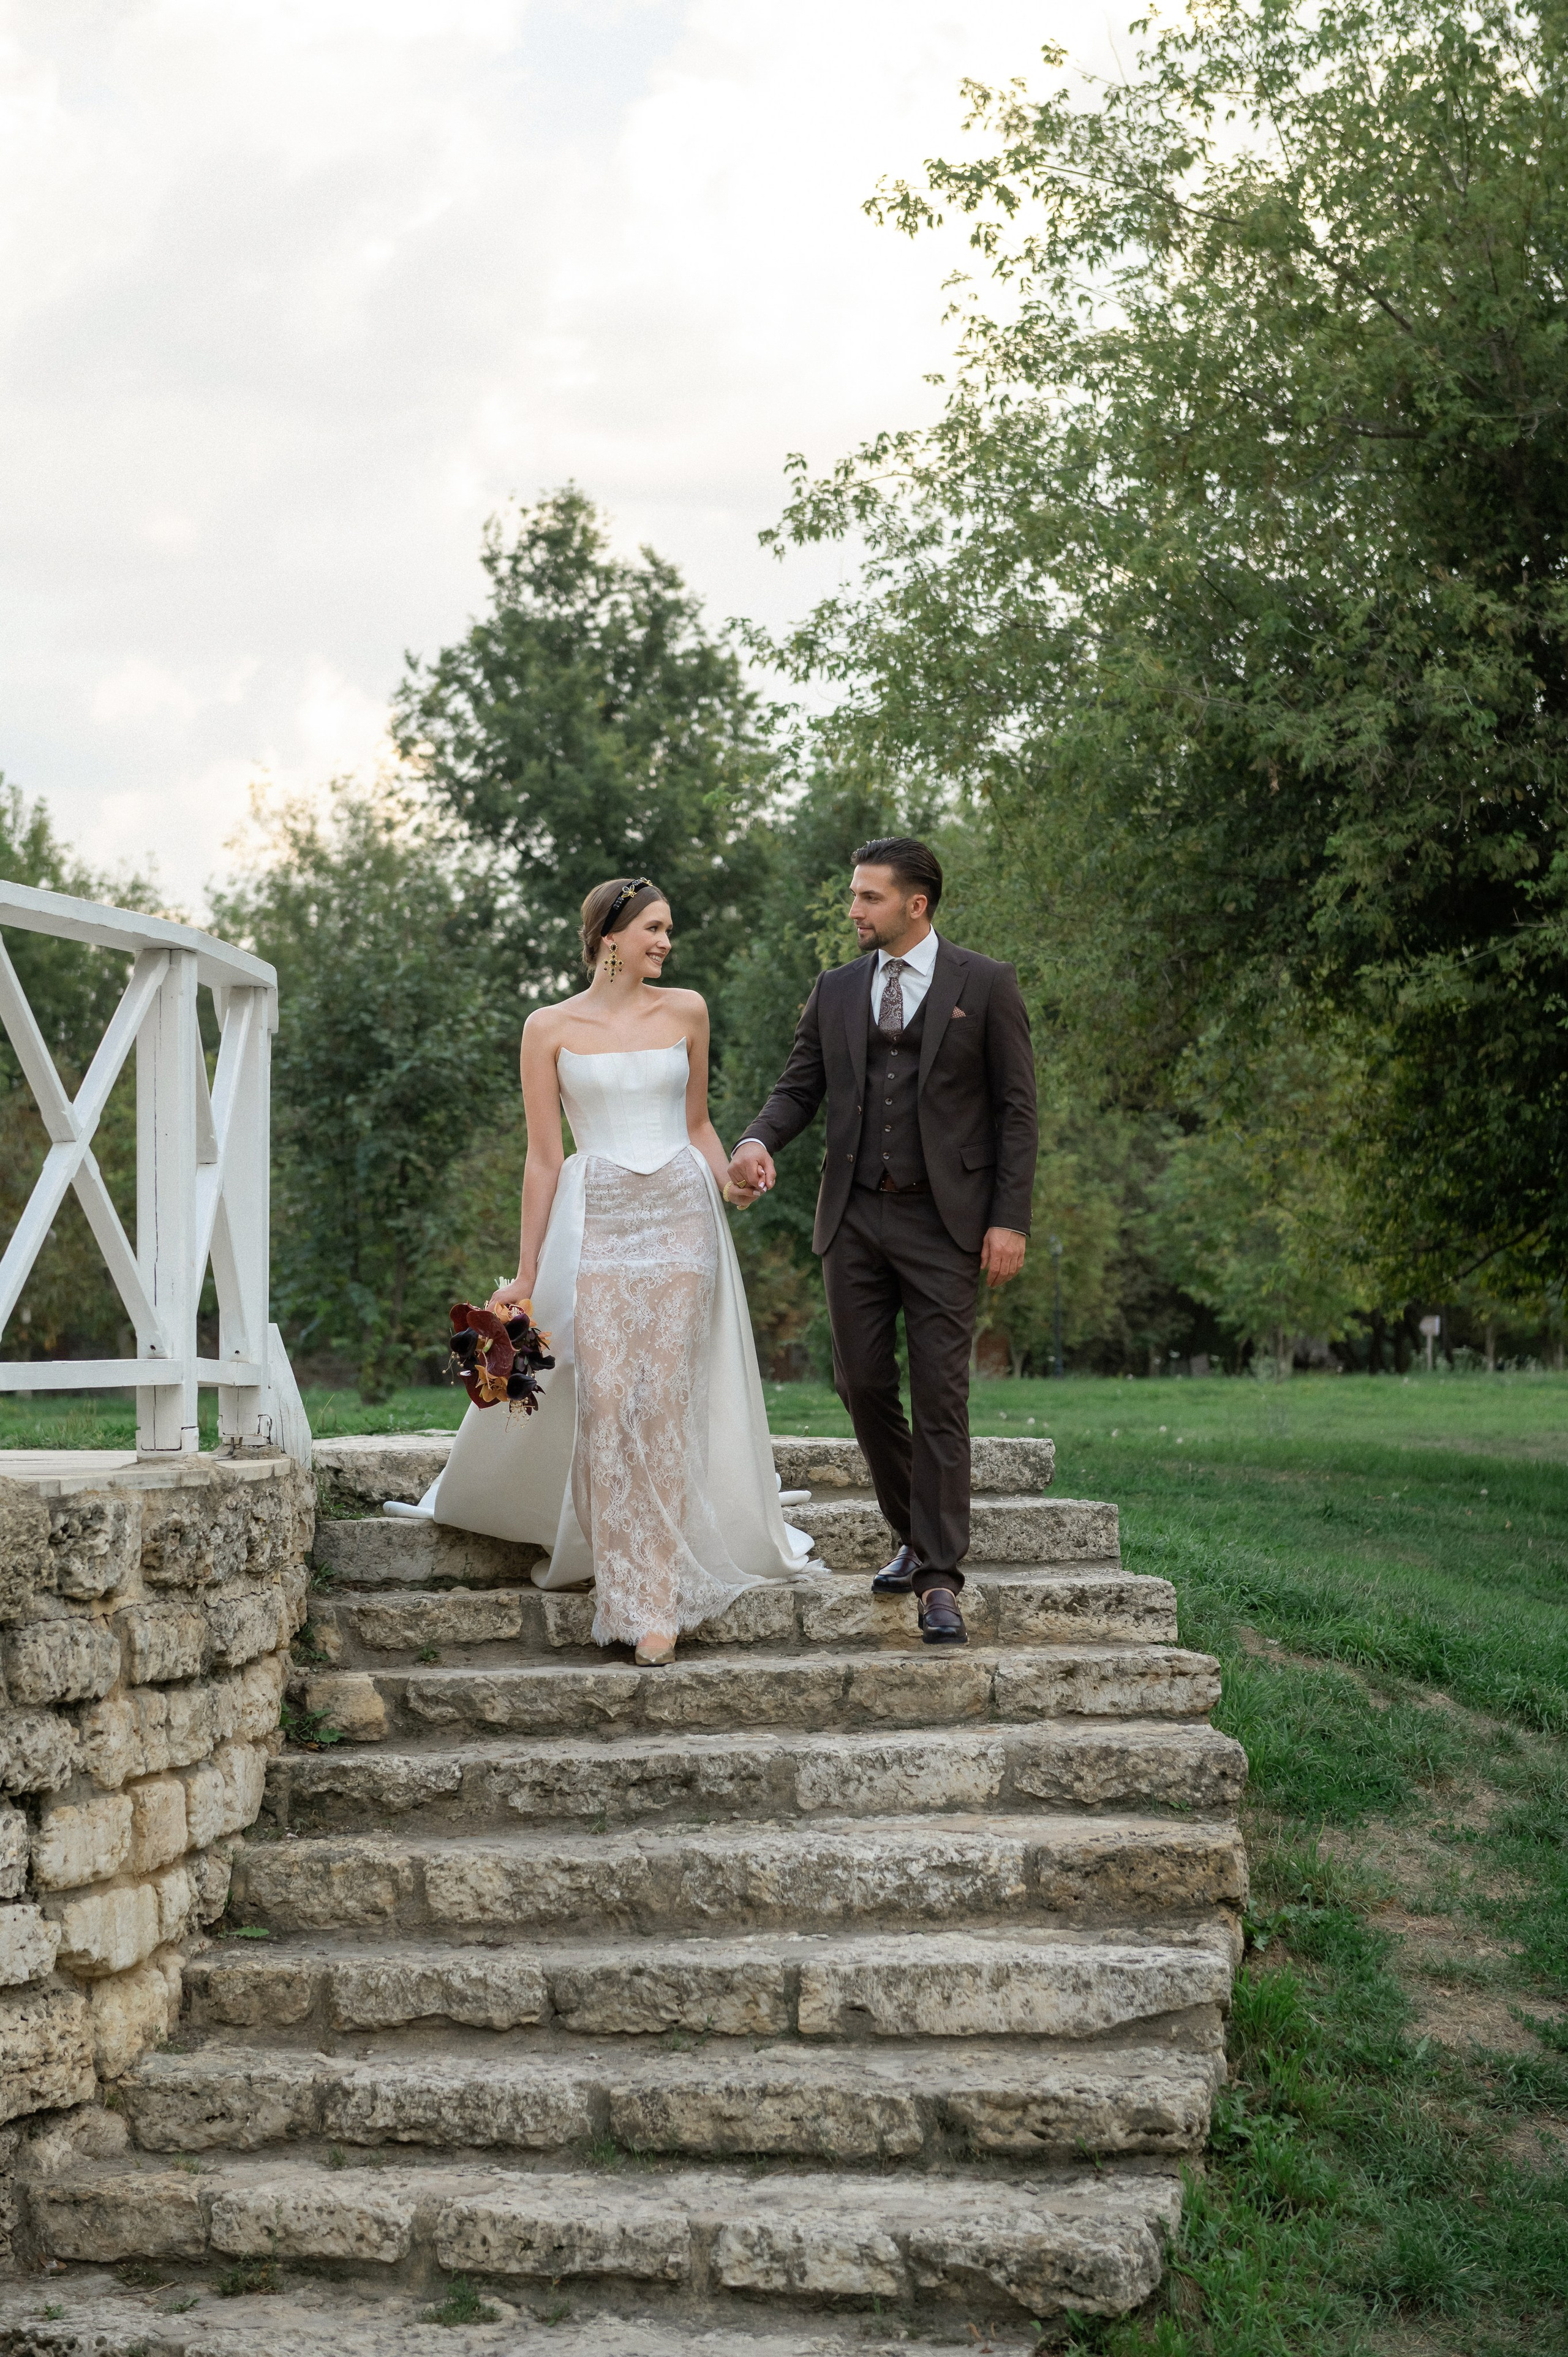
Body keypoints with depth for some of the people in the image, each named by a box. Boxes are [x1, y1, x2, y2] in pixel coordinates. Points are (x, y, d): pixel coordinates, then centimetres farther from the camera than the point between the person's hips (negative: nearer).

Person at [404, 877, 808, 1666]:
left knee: (665, 1403, -4)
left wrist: (732, 1181, -2)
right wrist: (526, 1274, 4)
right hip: (594, 1223, -1)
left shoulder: (685, 1011, 9)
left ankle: (661, 1598, 1)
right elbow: (543, 1157, 4)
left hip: (679, 1216, 1)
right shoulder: (550, 1029, 3)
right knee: (605, 1404, -8)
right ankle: (633, 1594, 2)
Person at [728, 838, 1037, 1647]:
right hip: (854, 1217, 4)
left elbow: (1016, 1109, -1)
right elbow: (798, 1088, 10)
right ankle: (916, 1535, 25)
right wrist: (758, 1140, -12)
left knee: (940, 1397, -6)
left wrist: (1010, 1219, -8)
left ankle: (940, 1580, -4)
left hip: (944, 1220, -4)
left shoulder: (985, 986, 0)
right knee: (863, 1385, 6)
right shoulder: (835, 991, 12)